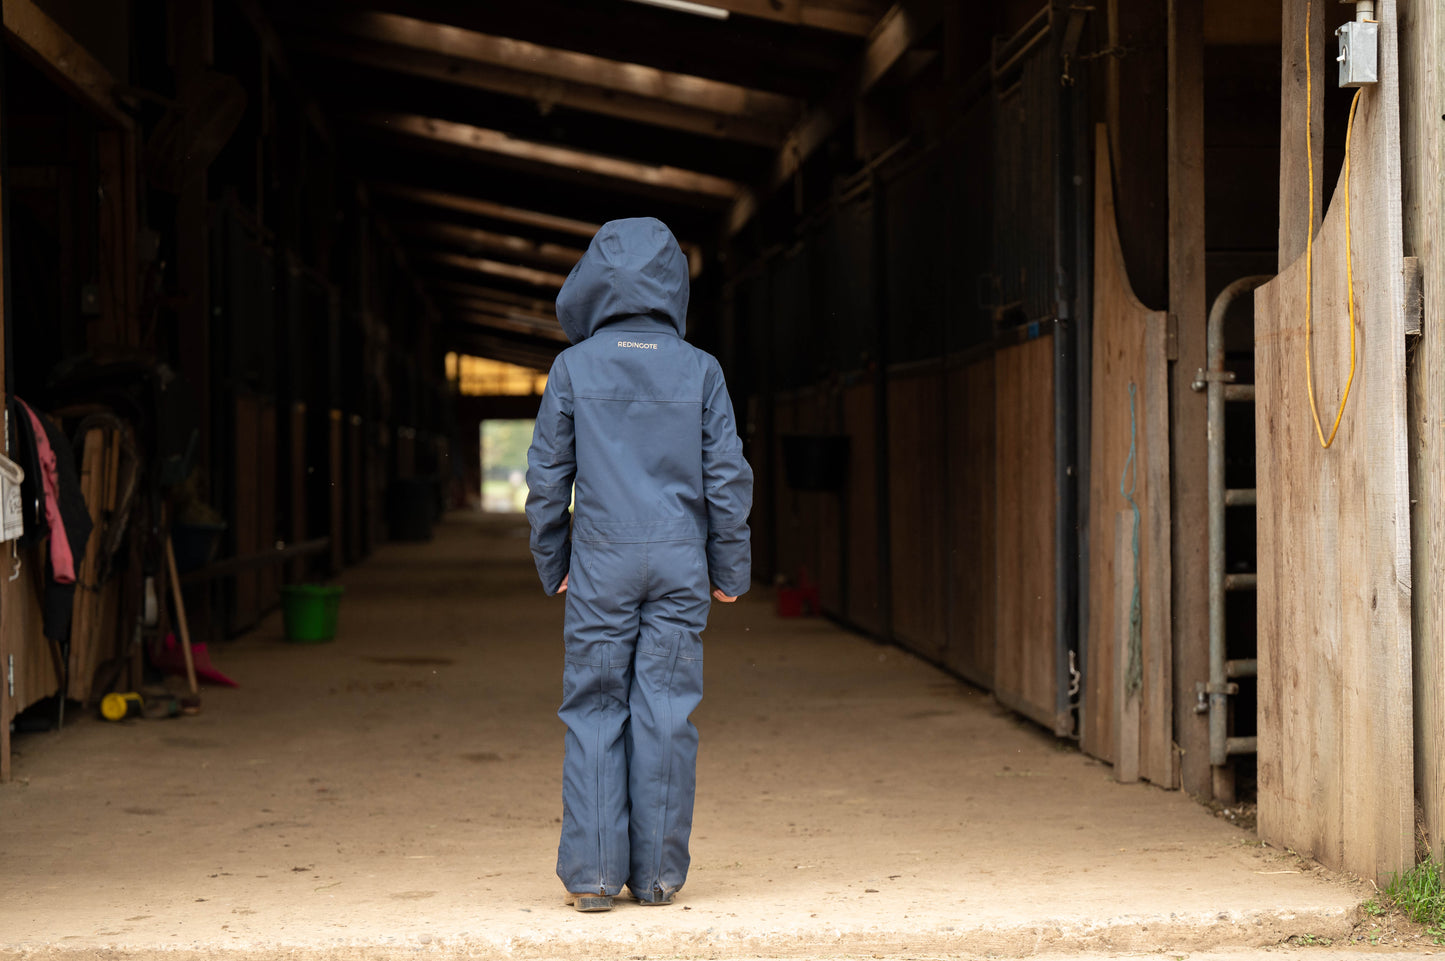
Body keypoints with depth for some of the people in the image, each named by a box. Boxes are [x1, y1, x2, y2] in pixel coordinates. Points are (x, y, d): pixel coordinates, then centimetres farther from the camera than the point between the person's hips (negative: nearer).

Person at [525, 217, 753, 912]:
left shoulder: (575, 368, -2)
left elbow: (548, 473, 1)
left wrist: (552, 562, 12)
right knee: (667, 712, 3)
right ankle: (658, 872, 5)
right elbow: (728, 475, 1)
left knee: (593, 712, 4)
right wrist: (730, 568, 9)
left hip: (602, 566, -1)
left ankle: (592, 872, 1)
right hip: (680, 566, 1)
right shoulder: (700, 371, 1)